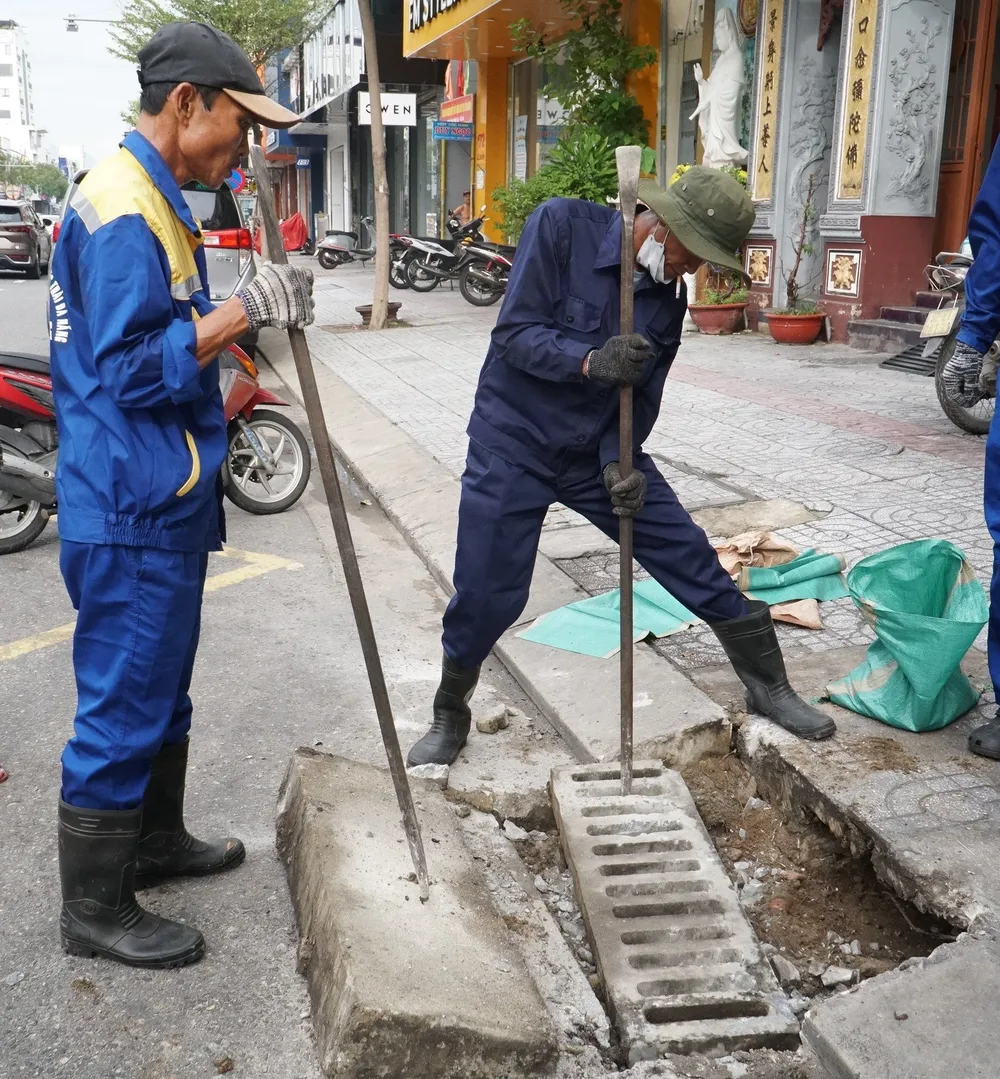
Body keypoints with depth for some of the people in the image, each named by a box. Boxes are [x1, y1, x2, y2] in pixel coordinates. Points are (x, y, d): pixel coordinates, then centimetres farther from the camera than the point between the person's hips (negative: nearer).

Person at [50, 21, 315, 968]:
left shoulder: (150, 197, 15)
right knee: (122, 708, 1)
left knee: (161, 689, 22)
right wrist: (244, 310, -23)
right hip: (132, 512, -11)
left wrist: (253, 308, 10)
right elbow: (132, 368, -23)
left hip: (160, 505, 11)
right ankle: (95, 909, 17)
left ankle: (155, 840, 40)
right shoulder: (121, 208, -17)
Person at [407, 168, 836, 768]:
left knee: (693, 560, 3)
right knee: (484, 599, -4)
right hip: (513, 446, -4)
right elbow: (515, 332, -19)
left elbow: (642, 396, -1)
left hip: (600, 448, 4)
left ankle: (768, 685, 22)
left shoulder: (670, 297, -1)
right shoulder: (562, 226, -16)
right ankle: (450, 718, 23)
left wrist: (619, 462, -19)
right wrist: (590, 362, -34)